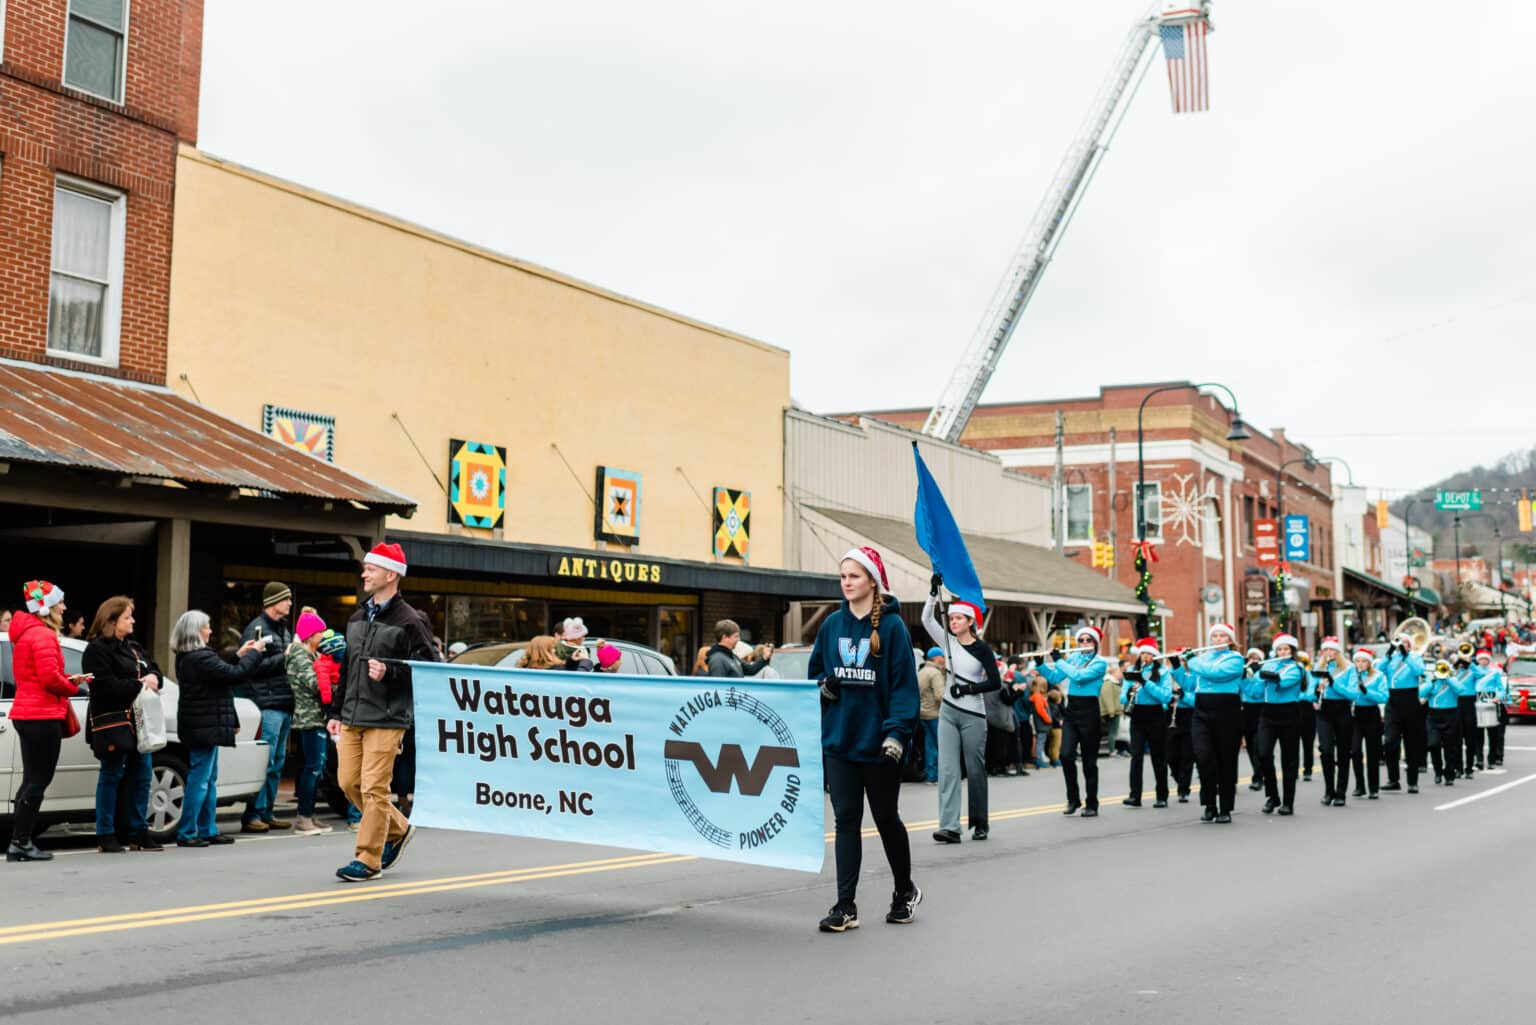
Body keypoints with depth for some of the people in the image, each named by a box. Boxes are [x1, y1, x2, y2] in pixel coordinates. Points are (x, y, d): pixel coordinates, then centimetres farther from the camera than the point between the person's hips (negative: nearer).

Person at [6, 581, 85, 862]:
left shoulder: (24, 633, 17)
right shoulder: (43, 635, -14)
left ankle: (20, 842, 17)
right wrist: (73, 686, -2)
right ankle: (20, 843, -3)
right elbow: (50, 678, -21)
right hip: (42, 715, -10)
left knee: (32, 780, 15)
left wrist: (68, 680, 8)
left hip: (27, 714, 10)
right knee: (38, 780, -5)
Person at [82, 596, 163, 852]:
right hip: (113, 722, -8)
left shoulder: (129, 647, 18)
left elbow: (151, 668, 22)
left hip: (138, 720, 8)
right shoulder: (97, 650, -8)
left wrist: (153, 677, -1)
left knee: (142, 775, 9)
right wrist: (140, 685, -14)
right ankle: (105, 835, 5)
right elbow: (106, 685, -18)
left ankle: (139, 832, 16)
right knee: (111, 776, -3)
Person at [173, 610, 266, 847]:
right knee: (199, 780, -5)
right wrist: (255, 652, -6)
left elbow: (223, 672, 17)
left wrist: (239, 655, 16)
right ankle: (186, 833, 0)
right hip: (205, 726, -11)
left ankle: (208, 830, 21)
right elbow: (236, 675, -20)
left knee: (209, 780, 16)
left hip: (202, 727, 11)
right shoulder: (201, 658, -20)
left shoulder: (187, 658, 12)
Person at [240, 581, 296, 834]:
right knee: (265, 761, -10)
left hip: (285, 704, 9)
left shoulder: (285, 628, 20)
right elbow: (252, 665, -15)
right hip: (268, 705, -9)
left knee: (278, 761, 11)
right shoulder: (257, 628, -6)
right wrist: (283, 657, -14)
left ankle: (267, 813, 17)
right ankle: (252, 815, -5)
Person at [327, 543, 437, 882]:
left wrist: (390, 672, -21)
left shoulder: (408, 621, -8)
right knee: (348, 782, 9)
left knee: (374, 787, -6)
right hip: (352, 717, 8)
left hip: (386, 719, -7)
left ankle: (367, 859, 3)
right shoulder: (357, 618, 15)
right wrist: (336, 711, 19)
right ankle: (397, 828, 28)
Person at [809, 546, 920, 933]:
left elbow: (904, 683, -11)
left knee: (886, 818, 11)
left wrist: (897, 733, -20)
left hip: (877, 742, -3)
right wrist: (824, 685, -7)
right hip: (839, 740, 4)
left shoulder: (892, 626, -8)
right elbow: (814, 671, 16)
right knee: (846, 821, 2)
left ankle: (905, 891, 32)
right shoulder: (832, 624, 6)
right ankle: (846, 906, 4)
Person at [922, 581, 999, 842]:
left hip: (973, 715, -4)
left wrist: (968, 688, -15)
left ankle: (980, 824, 20)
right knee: (947, 769, -5)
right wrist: (934, 592, -10)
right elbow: (927, 619, -1)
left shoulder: (982, 649, -5)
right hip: (948, 713, 4)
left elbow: (995, 682, -7)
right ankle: (949, 827, -9)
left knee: (975, 770, 5)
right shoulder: (948, 641, 6)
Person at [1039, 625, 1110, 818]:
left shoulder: (1100, 662, -6)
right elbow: (1055, 678, 9)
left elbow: (1079, 676, -20)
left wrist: (1058, 660, -15)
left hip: (1089, 711, -4)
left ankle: (1091, 804, 13)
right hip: (1071, 710, 4)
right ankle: (1073, 799, 9)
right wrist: (1041, 663, -4)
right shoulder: (1072, 658, 11)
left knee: (1089, 760, 2)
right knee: (1066, 755, -8)